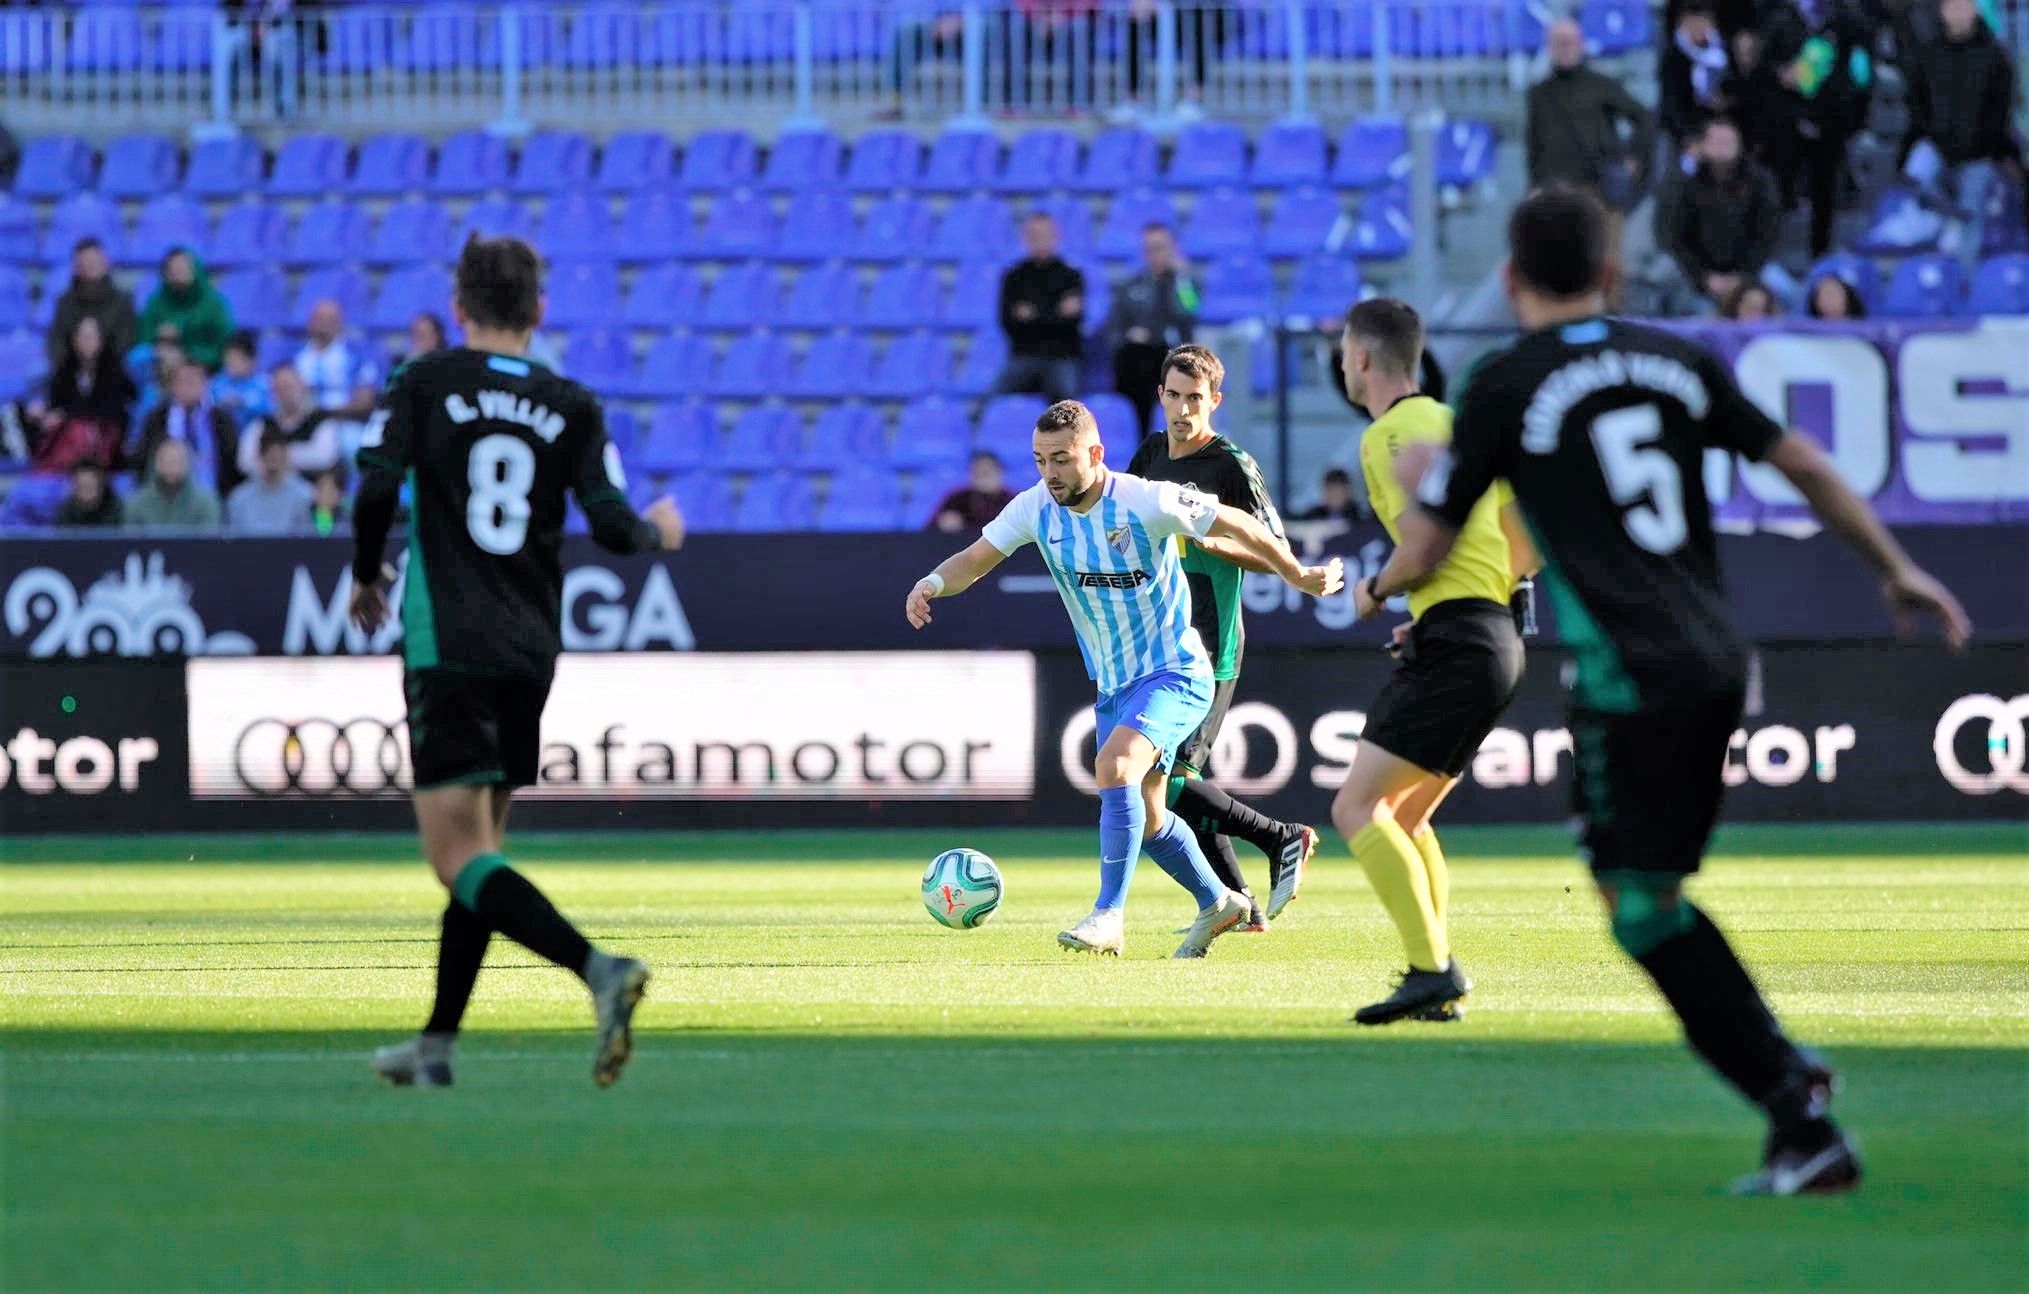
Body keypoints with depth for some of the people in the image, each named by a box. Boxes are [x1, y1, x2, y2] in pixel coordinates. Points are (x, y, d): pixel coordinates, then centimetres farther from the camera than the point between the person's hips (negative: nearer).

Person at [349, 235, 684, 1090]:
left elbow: (376, 489, -10)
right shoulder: (572, 408, 6)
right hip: (531, 651, 4)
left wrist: (366, 576, 9)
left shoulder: (423, 385, 0)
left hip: (446, 648, -4)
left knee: (459, 857, -9)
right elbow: (613, 526, -1)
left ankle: (597, 968, -31)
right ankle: (436, 1044, 20)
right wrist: (659, 531, 22)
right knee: (479, 845, 17)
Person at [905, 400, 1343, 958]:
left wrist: (1299, 576, -1)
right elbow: (976, 560, -4)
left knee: (1115, 768, -29)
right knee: (1144, 819, 15)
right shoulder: (1036, 508, -7)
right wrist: (933, 582, -26)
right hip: (1112, 685, 7)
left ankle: (1109, 916, -27)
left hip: (1174, 672, -7)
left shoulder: (1145, 502, -22)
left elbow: (1236, 525, -10)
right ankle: (1218, 904, 37)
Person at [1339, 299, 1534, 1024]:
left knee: (1357, 809, -9)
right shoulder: (1449, 422, 20)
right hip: (1497, 636, 10)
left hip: (1454, 641, -10)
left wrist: (1376, 591, -5)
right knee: (1403, 817, 16)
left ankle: (1432, 969, -18)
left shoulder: (1393, 435, -8)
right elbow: (1528, 548, 23)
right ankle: (1437, 987, 10)